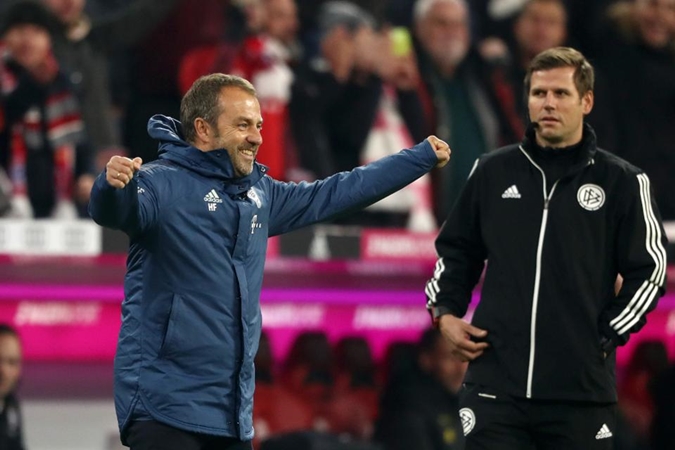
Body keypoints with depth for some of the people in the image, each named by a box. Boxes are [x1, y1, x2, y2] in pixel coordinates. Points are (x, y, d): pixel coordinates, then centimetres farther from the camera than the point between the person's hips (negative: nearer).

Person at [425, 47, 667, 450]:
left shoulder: (622, 182, 1)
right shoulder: (493, 172, 9)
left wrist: (605, 337, -3)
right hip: (495, 384, 2)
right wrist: (446, 311, 7)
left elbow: (648, 271, 3)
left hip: (581, 391, -2)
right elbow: (457, 249, 20)